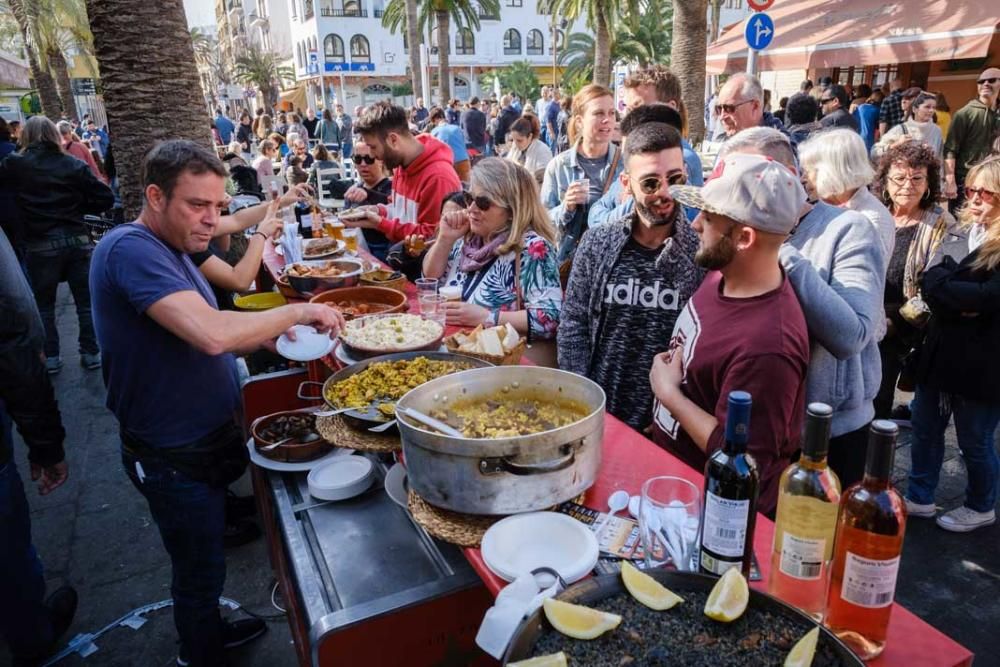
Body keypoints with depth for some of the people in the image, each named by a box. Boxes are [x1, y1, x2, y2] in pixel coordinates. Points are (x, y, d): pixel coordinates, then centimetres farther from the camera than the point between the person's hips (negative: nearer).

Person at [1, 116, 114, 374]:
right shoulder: (73, 165, 0)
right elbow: (105, 198, -4)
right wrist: (78, 208, 8)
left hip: (40, 245, -1)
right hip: (76, 240, 1)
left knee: (44, 304, 14)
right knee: (85, 301, 11)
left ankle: (51, 357, 20)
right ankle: (91, 353, 15)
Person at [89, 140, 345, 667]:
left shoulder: (168, 249, 6)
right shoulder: (130, 248, -25)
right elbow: (212, 334, -39)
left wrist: (271, 334, -5)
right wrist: (298, 312, -25)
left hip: (203, 441, 10)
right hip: (175, 458, -10)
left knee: (204, 559, 28)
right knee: (200, 570, 11)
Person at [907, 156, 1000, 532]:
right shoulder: (958, 234, 6)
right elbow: (929, 284, -5)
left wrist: (944, 285, -14)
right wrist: (963, 303, -22)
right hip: (939, 355, 6)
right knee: (924, 429, 16)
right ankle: (919, 498, 34)